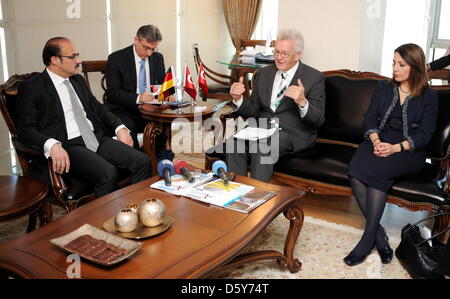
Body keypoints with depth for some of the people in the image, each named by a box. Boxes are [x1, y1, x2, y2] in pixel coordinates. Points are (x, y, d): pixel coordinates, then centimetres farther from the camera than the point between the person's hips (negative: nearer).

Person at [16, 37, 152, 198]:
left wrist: (120, 128, 7)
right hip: (68, 146, -6)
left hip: (97, 138, 7)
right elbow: (25, 129, -8)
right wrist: (52, 145, -28)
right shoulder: (31, 88, -1)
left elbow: (97, 107, 26)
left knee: (142, 161, -15)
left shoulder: (78, 80, 20)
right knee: (108, 173, -33)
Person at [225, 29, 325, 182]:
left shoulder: (314, 77, -1)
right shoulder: (264, 73, 14)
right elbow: (252, 112, 13)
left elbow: (318, 120, -9)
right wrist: (238, 99, -8)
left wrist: (302, 102, -29)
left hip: (293, 134, -4)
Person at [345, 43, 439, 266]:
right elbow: (370, 118, 8)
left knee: (376, 171, -35)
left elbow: (424, 134, -2)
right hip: (378, 143, 3)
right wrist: (375, 141, -13)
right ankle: (380, 236, -24)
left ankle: (367, 240, -26)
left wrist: (396, 148, -19)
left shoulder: (428, 96, 6)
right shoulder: (384, 87, 16)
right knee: (356, 173, -30)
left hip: (408, 151, -3)